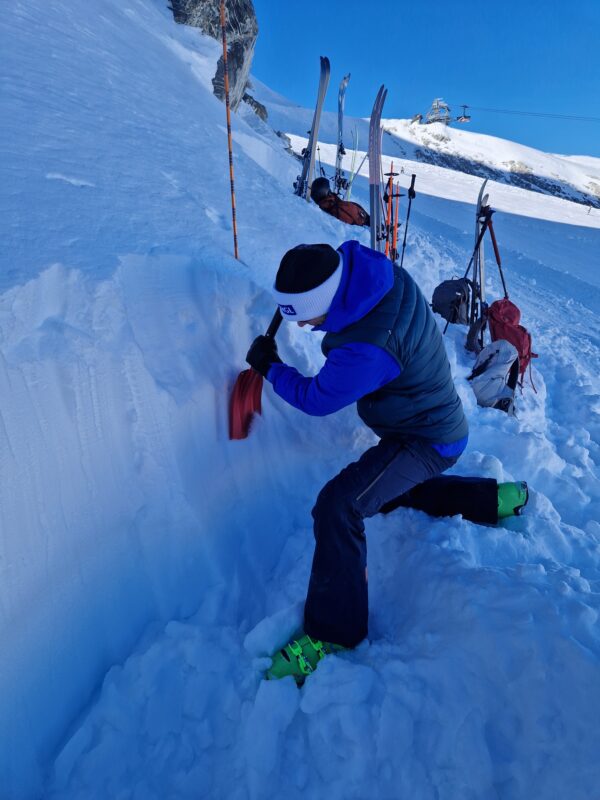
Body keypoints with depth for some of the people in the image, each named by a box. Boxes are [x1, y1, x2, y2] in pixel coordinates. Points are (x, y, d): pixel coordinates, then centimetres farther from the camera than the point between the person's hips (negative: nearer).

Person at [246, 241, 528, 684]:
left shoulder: (368, 349, -39)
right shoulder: (371, 265, -15)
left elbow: (316, 398, -20)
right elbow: (345, 252, 13)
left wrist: (269, 367, -5)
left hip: (426, 442, -10)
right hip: (436, 420, 10)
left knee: (338, 507, -24)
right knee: (388, 493, 29)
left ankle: (333, 631, -9)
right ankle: (494, 499, 35)